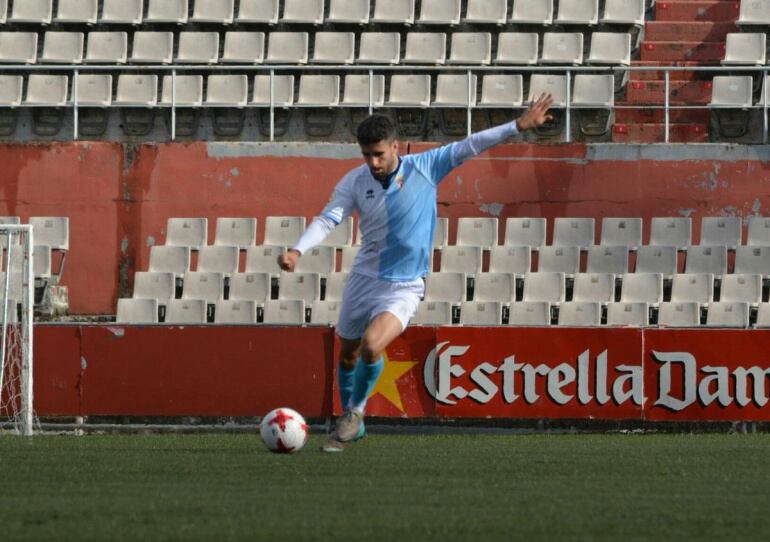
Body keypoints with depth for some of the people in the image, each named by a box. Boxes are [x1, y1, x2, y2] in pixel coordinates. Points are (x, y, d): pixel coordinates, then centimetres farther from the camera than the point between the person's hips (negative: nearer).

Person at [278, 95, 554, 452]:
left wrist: (519, 126, -14)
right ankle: (350, 423, 38)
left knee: (371, 347, -25)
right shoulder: (355, 182, -7)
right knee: (347, 355, 14)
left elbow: (469, 146, -10)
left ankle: (355, 412, 0)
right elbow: (327, 220, -15)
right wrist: (297, 251, -33)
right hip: (364, 277, 3)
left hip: (403, 287, -3)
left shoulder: (425, 168, -10)